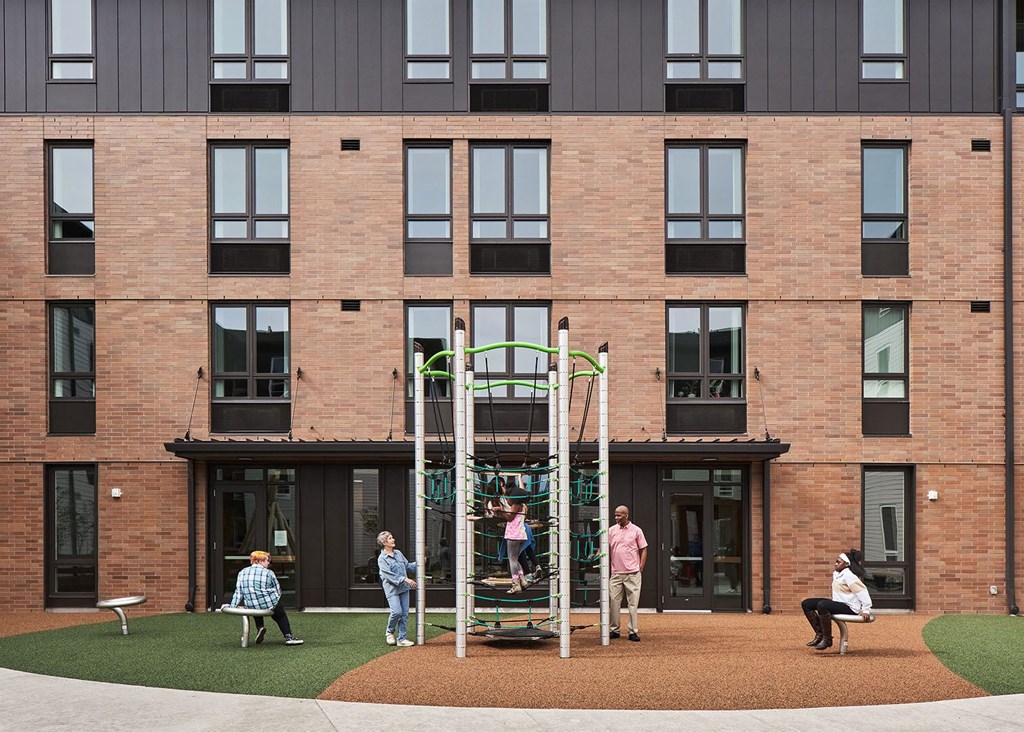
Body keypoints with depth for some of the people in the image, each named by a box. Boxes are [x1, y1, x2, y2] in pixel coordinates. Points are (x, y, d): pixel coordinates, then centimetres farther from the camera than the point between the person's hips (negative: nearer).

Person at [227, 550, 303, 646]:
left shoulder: (242, 573, 6)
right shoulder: (268, 573, -5)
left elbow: (238, 592, 3)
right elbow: (278, 591, 2)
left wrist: (232, 606, 7)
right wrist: (274, 603, 17)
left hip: (251, 607, 4)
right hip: (269, 605, -3)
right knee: (281, 614, 24)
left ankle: (260, 627, 22)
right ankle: (288, 636, 14)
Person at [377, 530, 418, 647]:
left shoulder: (398, 553, 13)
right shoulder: (382, 559, -9)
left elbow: (407, 566, 22)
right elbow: (389, 575, -18)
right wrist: (405, 579, -24)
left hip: (404, 588, 7)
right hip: (392, 589, -7)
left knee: (405, 614, 3)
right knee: (397, 612, -17)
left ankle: (401, 639, 9)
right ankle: (389, 632, 10)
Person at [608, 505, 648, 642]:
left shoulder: (636, 530, 1)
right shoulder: (611, 531, 8)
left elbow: (643, 549, 4)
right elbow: (606, 548, 9)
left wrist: (640, 567, -3)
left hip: (632, 573, -2)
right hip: (616, 573, 2)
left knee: (633, 603, -1)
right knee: (614, 602, 3)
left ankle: (633, 631, 3)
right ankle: (614, 629, 12)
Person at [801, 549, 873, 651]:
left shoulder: (849, 575, -15)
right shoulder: (837, 574, 14)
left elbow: (862, 592, -21)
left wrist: (866, 610, -23)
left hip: (849, 607, -10)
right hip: (838, 603, 10)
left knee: (822, 605, -38)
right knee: (806, 604, 1)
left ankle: (827, 639, -25)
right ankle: (820, 634, 3)